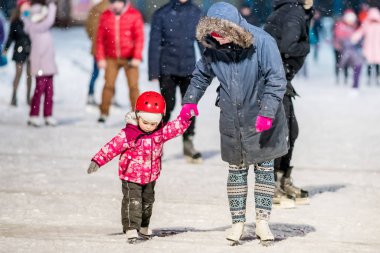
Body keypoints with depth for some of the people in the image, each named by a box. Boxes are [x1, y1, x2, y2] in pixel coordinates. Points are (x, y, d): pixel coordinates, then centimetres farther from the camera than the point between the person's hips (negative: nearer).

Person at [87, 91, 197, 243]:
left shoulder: (161, 132, -7)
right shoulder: (128, 134, -22)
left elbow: (175, 128, -5)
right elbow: (113, 147, -23)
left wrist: (185, 117, -22)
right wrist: (98, 161, -27)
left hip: (150, 176, 6)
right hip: (131, 176, -6)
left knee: (147, 201, 19)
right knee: (133, 202, -15)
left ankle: (143, 227, 36)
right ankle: (131, 229, -16)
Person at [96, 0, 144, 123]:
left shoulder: (134, 15, -5)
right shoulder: (105, 16, 2)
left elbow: (139, 37, -7)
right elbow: (100, 38, 5)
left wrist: (137, 57, -14)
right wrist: (100, 58, 0)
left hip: (130, 58, -2)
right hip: (111, 58, 2)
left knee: (133, 86, -1)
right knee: (108, 85, -2)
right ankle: (104, 113, 6)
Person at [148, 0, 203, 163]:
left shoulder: (196, 14, 3)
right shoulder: (161, 14, -3)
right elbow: (154, 43, -3)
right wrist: (153, 72, -7)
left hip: (189, 68, 2)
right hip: (167, 68, -2)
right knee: (168, 106, 0)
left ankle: (188, 143, 13)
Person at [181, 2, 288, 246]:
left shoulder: (262, 42, -20)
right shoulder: (213, 48, -5)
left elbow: (277, 80, -19)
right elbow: (201, 75, 13)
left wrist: (266, 113, -25)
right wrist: (190, 101, 3)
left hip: (262, 121, -3)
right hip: (232, 120, 4)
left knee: (264, 167, 3)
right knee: (236, 170, 8)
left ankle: (263, 221, 11)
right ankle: (238, 222, 16)